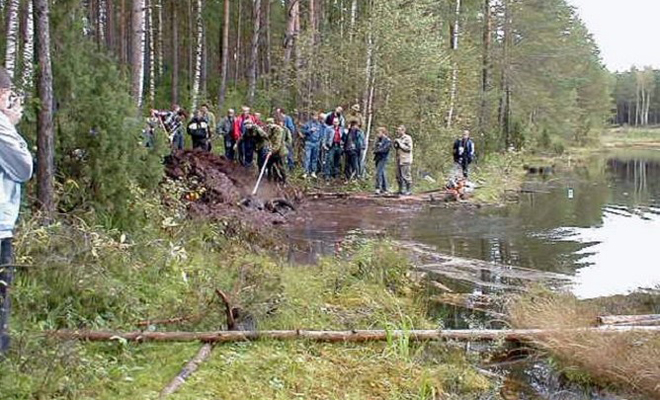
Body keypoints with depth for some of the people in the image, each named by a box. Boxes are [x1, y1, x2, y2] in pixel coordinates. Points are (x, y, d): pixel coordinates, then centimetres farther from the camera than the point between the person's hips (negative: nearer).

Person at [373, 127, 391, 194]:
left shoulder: (388, 141, -7)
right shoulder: (378, 140, 16)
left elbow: (384, 149, -17)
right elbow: (375, 147, 16)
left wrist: (377, 151, -11)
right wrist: (375, 150, -6)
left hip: (383, 158, -8)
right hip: (377, 158, 8)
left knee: (378, 172, -17)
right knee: (381, 173, 11)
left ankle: (378, 188, -18)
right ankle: (384, 189, 17)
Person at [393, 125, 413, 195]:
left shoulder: (407, 138, -7)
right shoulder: (399, 138, 17)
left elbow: (409, 148, -17)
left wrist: (400, 144, -15)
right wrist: (395, 144, 4)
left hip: (406, 160, -8)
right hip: (399, 160, 8)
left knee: (406, 176, -8)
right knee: (399, 176, 9)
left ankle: (409, 191, -3)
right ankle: (402, 190, 17)